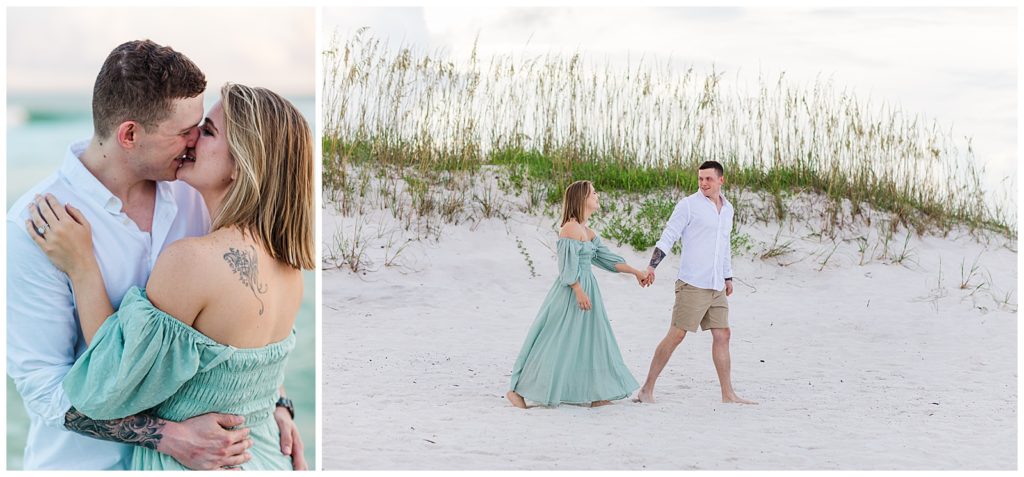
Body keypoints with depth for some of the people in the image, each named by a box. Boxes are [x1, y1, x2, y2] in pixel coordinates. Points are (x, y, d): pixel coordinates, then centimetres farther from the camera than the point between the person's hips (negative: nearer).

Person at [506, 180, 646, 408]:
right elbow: (568, 265, -19)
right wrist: (579, 292, -22)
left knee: (588, 341, 10)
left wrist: (636, 272, 18)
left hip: (586, 289, 10)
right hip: (571, 292, -10)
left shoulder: (588, 231, 14)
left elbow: (608, 258, 18)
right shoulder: (571, 228, -14)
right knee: (555, 344, -7)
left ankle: (592, 394, 16)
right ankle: (517, 390, -2)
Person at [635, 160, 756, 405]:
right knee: (676, 335, -7)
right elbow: (668, 236, -8)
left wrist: (728, 277, 26)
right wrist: (651, 266, -18)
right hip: (692, 284, -7)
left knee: (722, 335, 6)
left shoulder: (727, 208, 16)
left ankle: (728, 394, 13)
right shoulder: (689, 204, -5)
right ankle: (646, 389, -1)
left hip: (716, 287, 7)